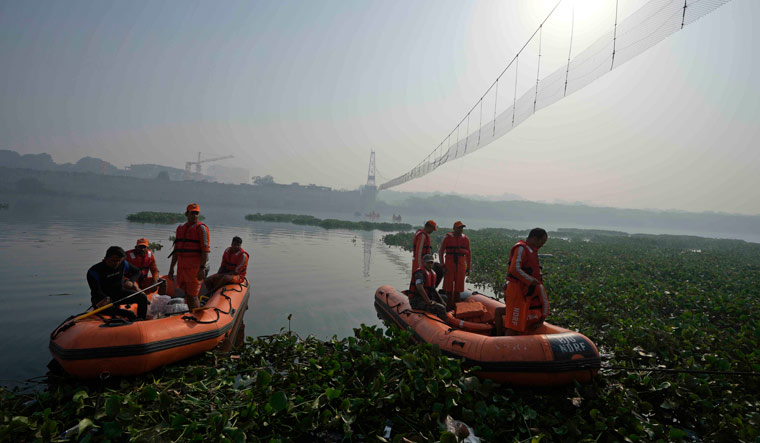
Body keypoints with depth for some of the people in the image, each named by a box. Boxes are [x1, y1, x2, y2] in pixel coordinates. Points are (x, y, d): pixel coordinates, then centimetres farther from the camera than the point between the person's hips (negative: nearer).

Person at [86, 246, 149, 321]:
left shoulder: (123, 264, -3)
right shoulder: (94, 271, -17)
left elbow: (136, 272, 15)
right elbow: (96, 291, -23)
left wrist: (131, 282, -8)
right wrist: (106, 298, -45)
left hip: (119, 293, 5)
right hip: (102, 297, -4)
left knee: (143, 298, -17)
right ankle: (129, 315, -30)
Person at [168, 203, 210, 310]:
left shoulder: (201, 228, -5)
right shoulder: (180, 228, 16)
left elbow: (205, 250, -13)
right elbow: (176, 250, 21)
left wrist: (202, 268, -21)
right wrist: (171, 267, 18)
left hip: (194, 267, -7)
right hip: (181, 267, 7)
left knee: (192, 296, -7)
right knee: (187, 295, 12)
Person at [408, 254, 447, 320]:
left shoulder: (432, 273, 14)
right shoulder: (420, 272, -16)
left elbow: (433, 289, 24)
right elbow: (419, 288, -30)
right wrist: (429, 301, -25)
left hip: (424, 299, 10)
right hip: (416, 301, -10)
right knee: (441, 308, -22)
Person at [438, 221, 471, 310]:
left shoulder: (465, 239, 7)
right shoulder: (447, 238, -3)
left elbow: (468, 254, 13)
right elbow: (441, 252, -2)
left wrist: (468, 268, 10)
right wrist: (443, 266, -8)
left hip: (461, 265, 3)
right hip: (449, 264, -3)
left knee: (458, 286, 5)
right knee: (449, 286, 0)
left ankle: (455, 306, 14)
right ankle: (448, 306, 9)